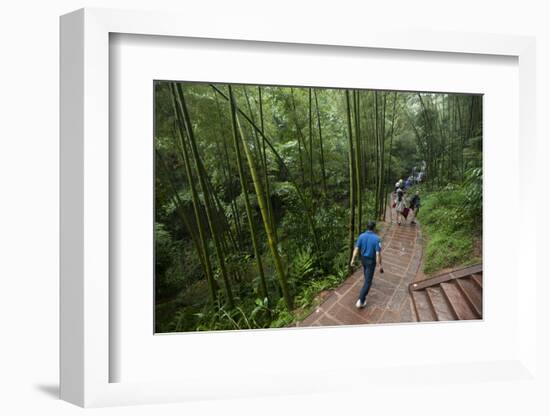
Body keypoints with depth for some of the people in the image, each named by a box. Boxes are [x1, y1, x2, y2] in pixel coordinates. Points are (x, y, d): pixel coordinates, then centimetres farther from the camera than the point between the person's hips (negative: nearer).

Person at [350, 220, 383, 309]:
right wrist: (380, 266, -16)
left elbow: (356, 249, -10)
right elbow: (378, 254, -25)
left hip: (363, 259, 5)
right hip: (371, 261, -5)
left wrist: (353, 259, -2)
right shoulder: (377, 238, -25)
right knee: (368, 281, 0)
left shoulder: (361, 236, -13)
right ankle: (361, 300, -4)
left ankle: (367, 282, 66)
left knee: (366, 272, 36)